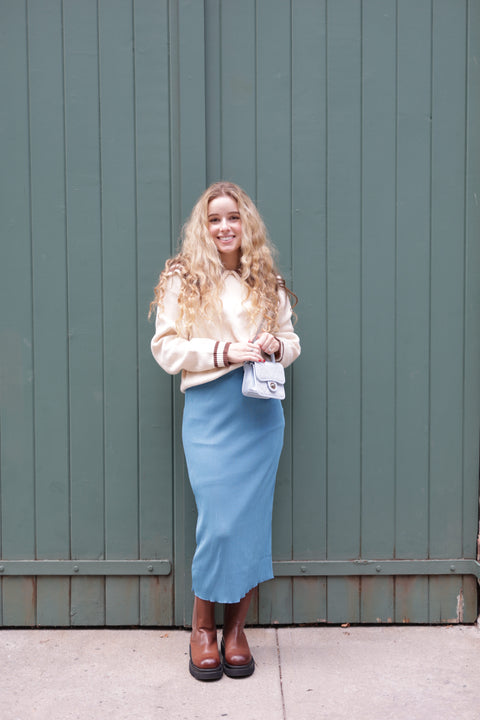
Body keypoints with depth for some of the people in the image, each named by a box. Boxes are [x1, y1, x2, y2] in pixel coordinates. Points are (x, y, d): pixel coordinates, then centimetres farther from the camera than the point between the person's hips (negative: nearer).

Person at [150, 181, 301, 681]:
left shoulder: (268, 282, 12)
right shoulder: (182, 279, 2)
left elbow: (292, 340, 18)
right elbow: (165, 347, -4)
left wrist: (276, 346, -6)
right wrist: (223, 352, -15)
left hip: (261, 413, 3)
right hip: (209, 411, -3)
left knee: (252, 518, 6)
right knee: (218, 522, -6)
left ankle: (236, 628, 21)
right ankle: (202, 628, 16)